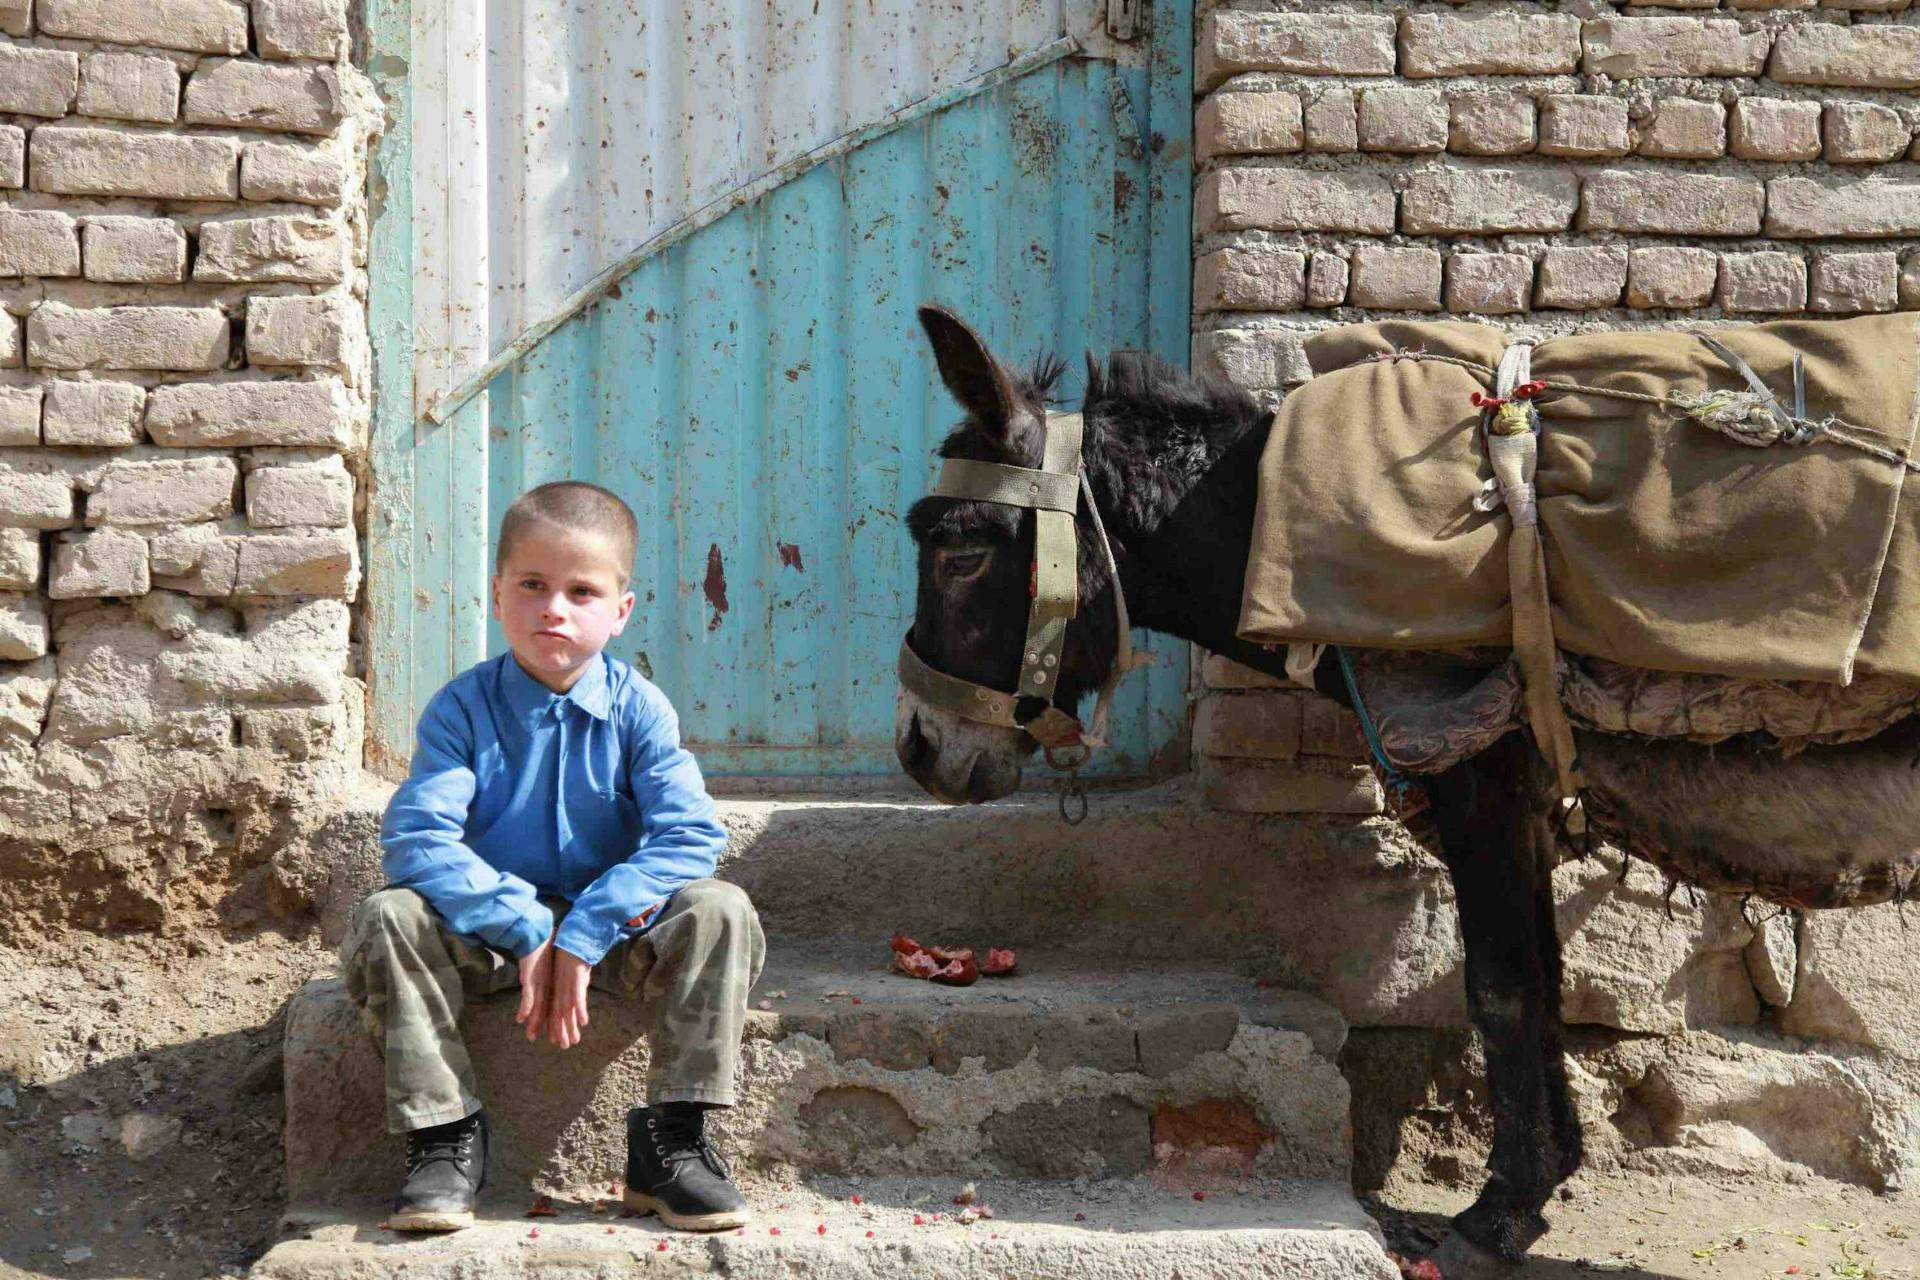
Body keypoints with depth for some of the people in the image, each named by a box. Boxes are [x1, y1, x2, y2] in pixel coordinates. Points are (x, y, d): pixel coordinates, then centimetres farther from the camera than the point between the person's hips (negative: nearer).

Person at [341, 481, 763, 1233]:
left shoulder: (638, 708, -7)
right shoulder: (463, 707, -9)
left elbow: (691, 837, -19)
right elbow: (414, 839, -20)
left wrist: (583, 936, -28)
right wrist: (525, 928, -29)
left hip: (611, 926, 0)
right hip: (487, 931, 0)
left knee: (721, 913, -26)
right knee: (386, 922, -28)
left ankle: (671, 1140, -15)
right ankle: (443, 1132, -15)